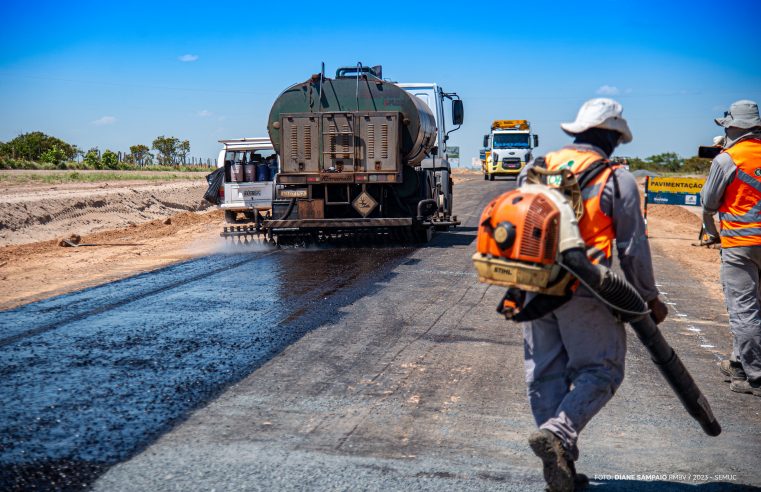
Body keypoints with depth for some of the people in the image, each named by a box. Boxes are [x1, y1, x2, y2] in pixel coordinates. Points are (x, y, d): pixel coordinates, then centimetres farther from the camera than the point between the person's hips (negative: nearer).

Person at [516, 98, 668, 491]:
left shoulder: (535, 168, 12)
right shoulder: (617, 180, -1)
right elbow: (633, 249, 0)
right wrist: (650, 299, 11)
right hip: (583, 295, -5)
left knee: (544, 374, 11)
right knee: (600, 370, 6)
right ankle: (558, 433, -15)